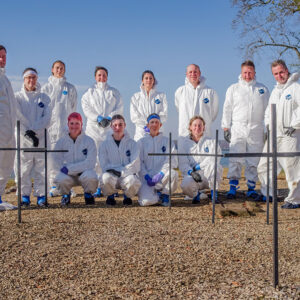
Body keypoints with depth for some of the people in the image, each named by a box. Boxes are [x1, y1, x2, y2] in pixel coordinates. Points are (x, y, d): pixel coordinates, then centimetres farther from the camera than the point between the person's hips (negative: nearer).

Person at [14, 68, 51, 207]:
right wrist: (27, 132, -16)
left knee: (41, 167, 0)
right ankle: (25, 195, 6)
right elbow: (18, 117, -3)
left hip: (40, 136, 1)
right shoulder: (17, 97, 7)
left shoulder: (44, 97, 12)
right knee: (23, 167, -2)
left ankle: (40, 195, 5)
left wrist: (34, 130, -12)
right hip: (23, 137, -1)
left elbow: (47, 117, 2)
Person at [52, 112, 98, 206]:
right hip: (67, 175, 1)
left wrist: (69, 169, -19)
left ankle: (88, 194, 1)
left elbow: (90, 163, -13)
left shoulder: (89, 141, -2)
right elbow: (56, 164, 1)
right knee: (61, 179, -34)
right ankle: (66, 195, 3)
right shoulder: (61, 141, 4)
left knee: (91, 177, -36)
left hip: (84, 172, -1)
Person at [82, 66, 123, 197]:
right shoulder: (89, 93, 16)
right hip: (94, 128, 0)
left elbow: (119, 108, 8)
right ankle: (97, 187, -7)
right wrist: (98, 118, -11)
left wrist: (109, 118, -8)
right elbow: (86, 109, 3)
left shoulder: (114, 92, 18)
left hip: (111, 128, 0)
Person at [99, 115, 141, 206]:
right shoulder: (105, 144, 6)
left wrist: (120, 171, -18)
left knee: (133, 181, -37)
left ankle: (127, 196, 2)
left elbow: (135, 165, -5)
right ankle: (110, 196, 0)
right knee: (105, 178, -36)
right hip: (111, 175, 0)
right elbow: (104, 166, -1)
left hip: (128, 175, 0)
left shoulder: (132, 144, 4)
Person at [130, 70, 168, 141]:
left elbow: (164, 115, 3)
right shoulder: (135, 97, 13)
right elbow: (134, 116, 4)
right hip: (141, 133, 0)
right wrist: (145, 125, -10)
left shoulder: (161, 96, 12)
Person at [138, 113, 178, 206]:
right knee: (146, 201, -27)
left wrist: (160, 174, -17)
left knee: (173, 173, -36)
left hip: (163, 177, 0)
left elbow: (172, 162, -2)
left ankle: (165, 195, -6)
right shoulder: (142, 142, 11)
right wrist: (146, 176, -13)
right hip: (147, 177, 0)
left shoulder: (167, 141, 10)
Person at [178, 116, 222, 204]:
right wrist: (191, 172, -21)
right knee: (185, 185, -35)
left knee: (212, 164, -33)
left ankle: (214, 193, -15)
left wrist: (197, 167, -13)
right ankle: (197, 194, 3)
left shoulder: (211, 142, 10)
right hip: (191, 174, 0)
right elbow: (182, 163, -1)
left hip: (208, 176, 0)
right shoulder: (183, 142, 10)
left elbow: (213, 159, -7)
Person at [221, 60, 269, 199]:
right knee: (235, 159, -6)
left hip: (256, 130, 1)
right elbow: (227, 109, 9)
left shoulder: (263, 89, 12)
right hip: (237, 129, -1)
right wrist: (226, 128, 2)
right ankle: (233, 187, -2)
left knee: (253, 161, 2)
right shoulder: (233, 88, 11)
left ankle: (251, 188, 8)